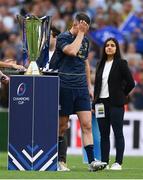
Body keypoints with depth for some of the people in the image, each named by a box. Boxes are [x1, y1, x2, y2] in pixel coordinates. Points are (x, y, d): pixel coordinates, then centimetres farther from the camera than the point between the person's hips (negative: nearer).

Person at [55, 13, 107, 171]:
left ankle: (91, 161, -12)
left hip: (81, 88, 5)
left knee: (87, 124, -6)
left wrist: (89, 86, 23)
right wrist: (80, 34, -14)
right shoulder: (62, 38, -6)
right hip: (65, 87, -5)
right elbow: (72, 51, -26)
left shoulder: (85, 40, 14)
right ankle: (59, 161, 14)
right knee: (62, 127, 2)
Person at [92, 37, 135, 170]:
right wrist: (94, 104, 10)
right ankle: (104, 162, 10)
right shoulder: (101, 65, 13)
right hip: (102, 103, 5)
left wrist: (121, 96, 1)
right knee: (103, 134, 6)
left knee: (118, 133, -3)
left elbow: (130, 83, -4)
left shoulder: (121, 64, -3)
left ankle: (118, 163, -2)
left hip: (115, 104, -5)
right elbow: (97, 84, 15)